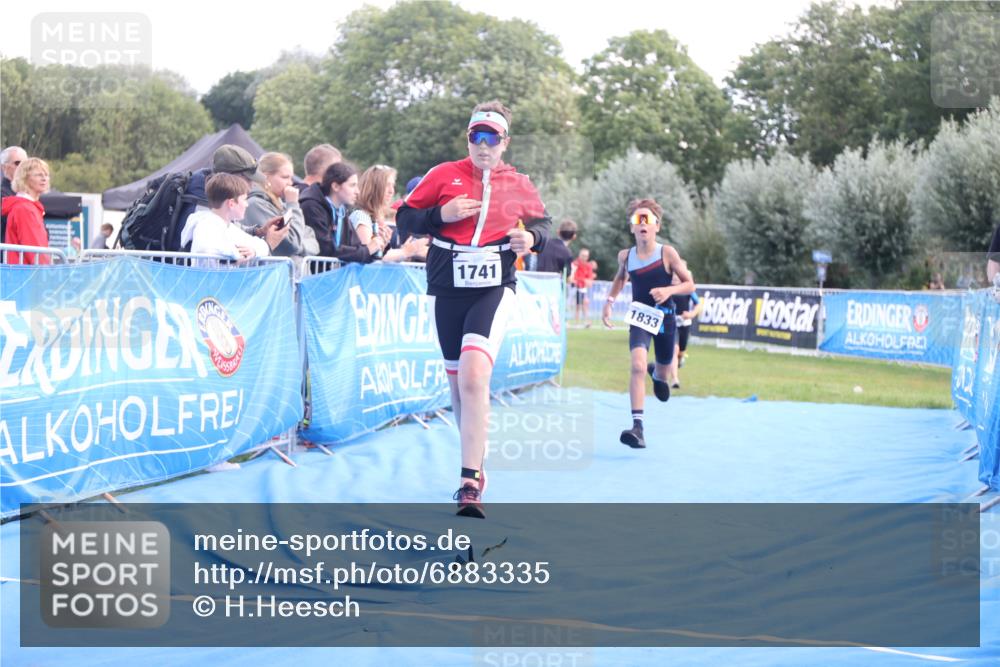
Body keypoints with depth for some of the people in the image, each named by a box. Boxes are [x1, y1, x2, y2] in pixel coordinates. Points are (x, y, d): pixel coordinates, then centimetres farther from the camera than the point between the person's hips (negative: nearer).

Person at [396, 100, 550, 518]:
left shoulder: (519, 185, 4)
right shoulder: (444, 175, 3)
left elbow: (543, 222, 18)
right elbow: (404, 219, 4)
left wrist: (532, 238, -5)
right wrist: (441, 214, -14)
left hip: (494, 290, -2)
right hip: (446, 291, 2)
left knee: (474, 377, -21)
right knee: (458, 381, 12)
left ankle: (470, 483, -23)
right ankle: (476, 459, 35)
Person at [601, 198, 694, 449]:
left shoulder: (667, 253, -11)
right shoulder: (626, 256, -3)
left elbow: (689, 285, -5)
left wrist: (669, 290, -23)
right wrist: (609, 301, 12)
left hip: (664, 317, 0)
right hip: (639, 318, 0)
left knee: (664, 366, 19)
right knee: (638, 365, -23)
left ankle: (658, 374, 61)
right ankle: (637, 426, -27)